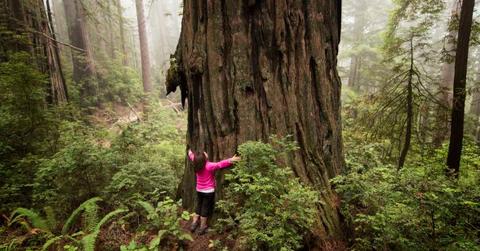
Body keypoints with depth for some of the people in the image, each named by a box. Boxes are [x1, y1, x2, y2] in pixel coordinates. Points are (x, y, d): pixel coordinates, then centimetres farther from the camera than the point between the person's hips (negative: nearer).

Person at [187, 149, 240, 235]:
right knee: (205, 208, 9)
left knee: (198, 207, 23)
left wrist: (190, 152, 31)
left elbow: (191, 156, 10)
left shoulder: (197, 163, -11)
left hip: (199, 190, 6)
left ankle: (194, 224, 32)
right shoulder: (209, 166, -28)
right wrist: (230, 160, -51)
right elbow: (220, 164, -42)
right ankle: (202, 228, 21)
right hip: (208, 191, -5)